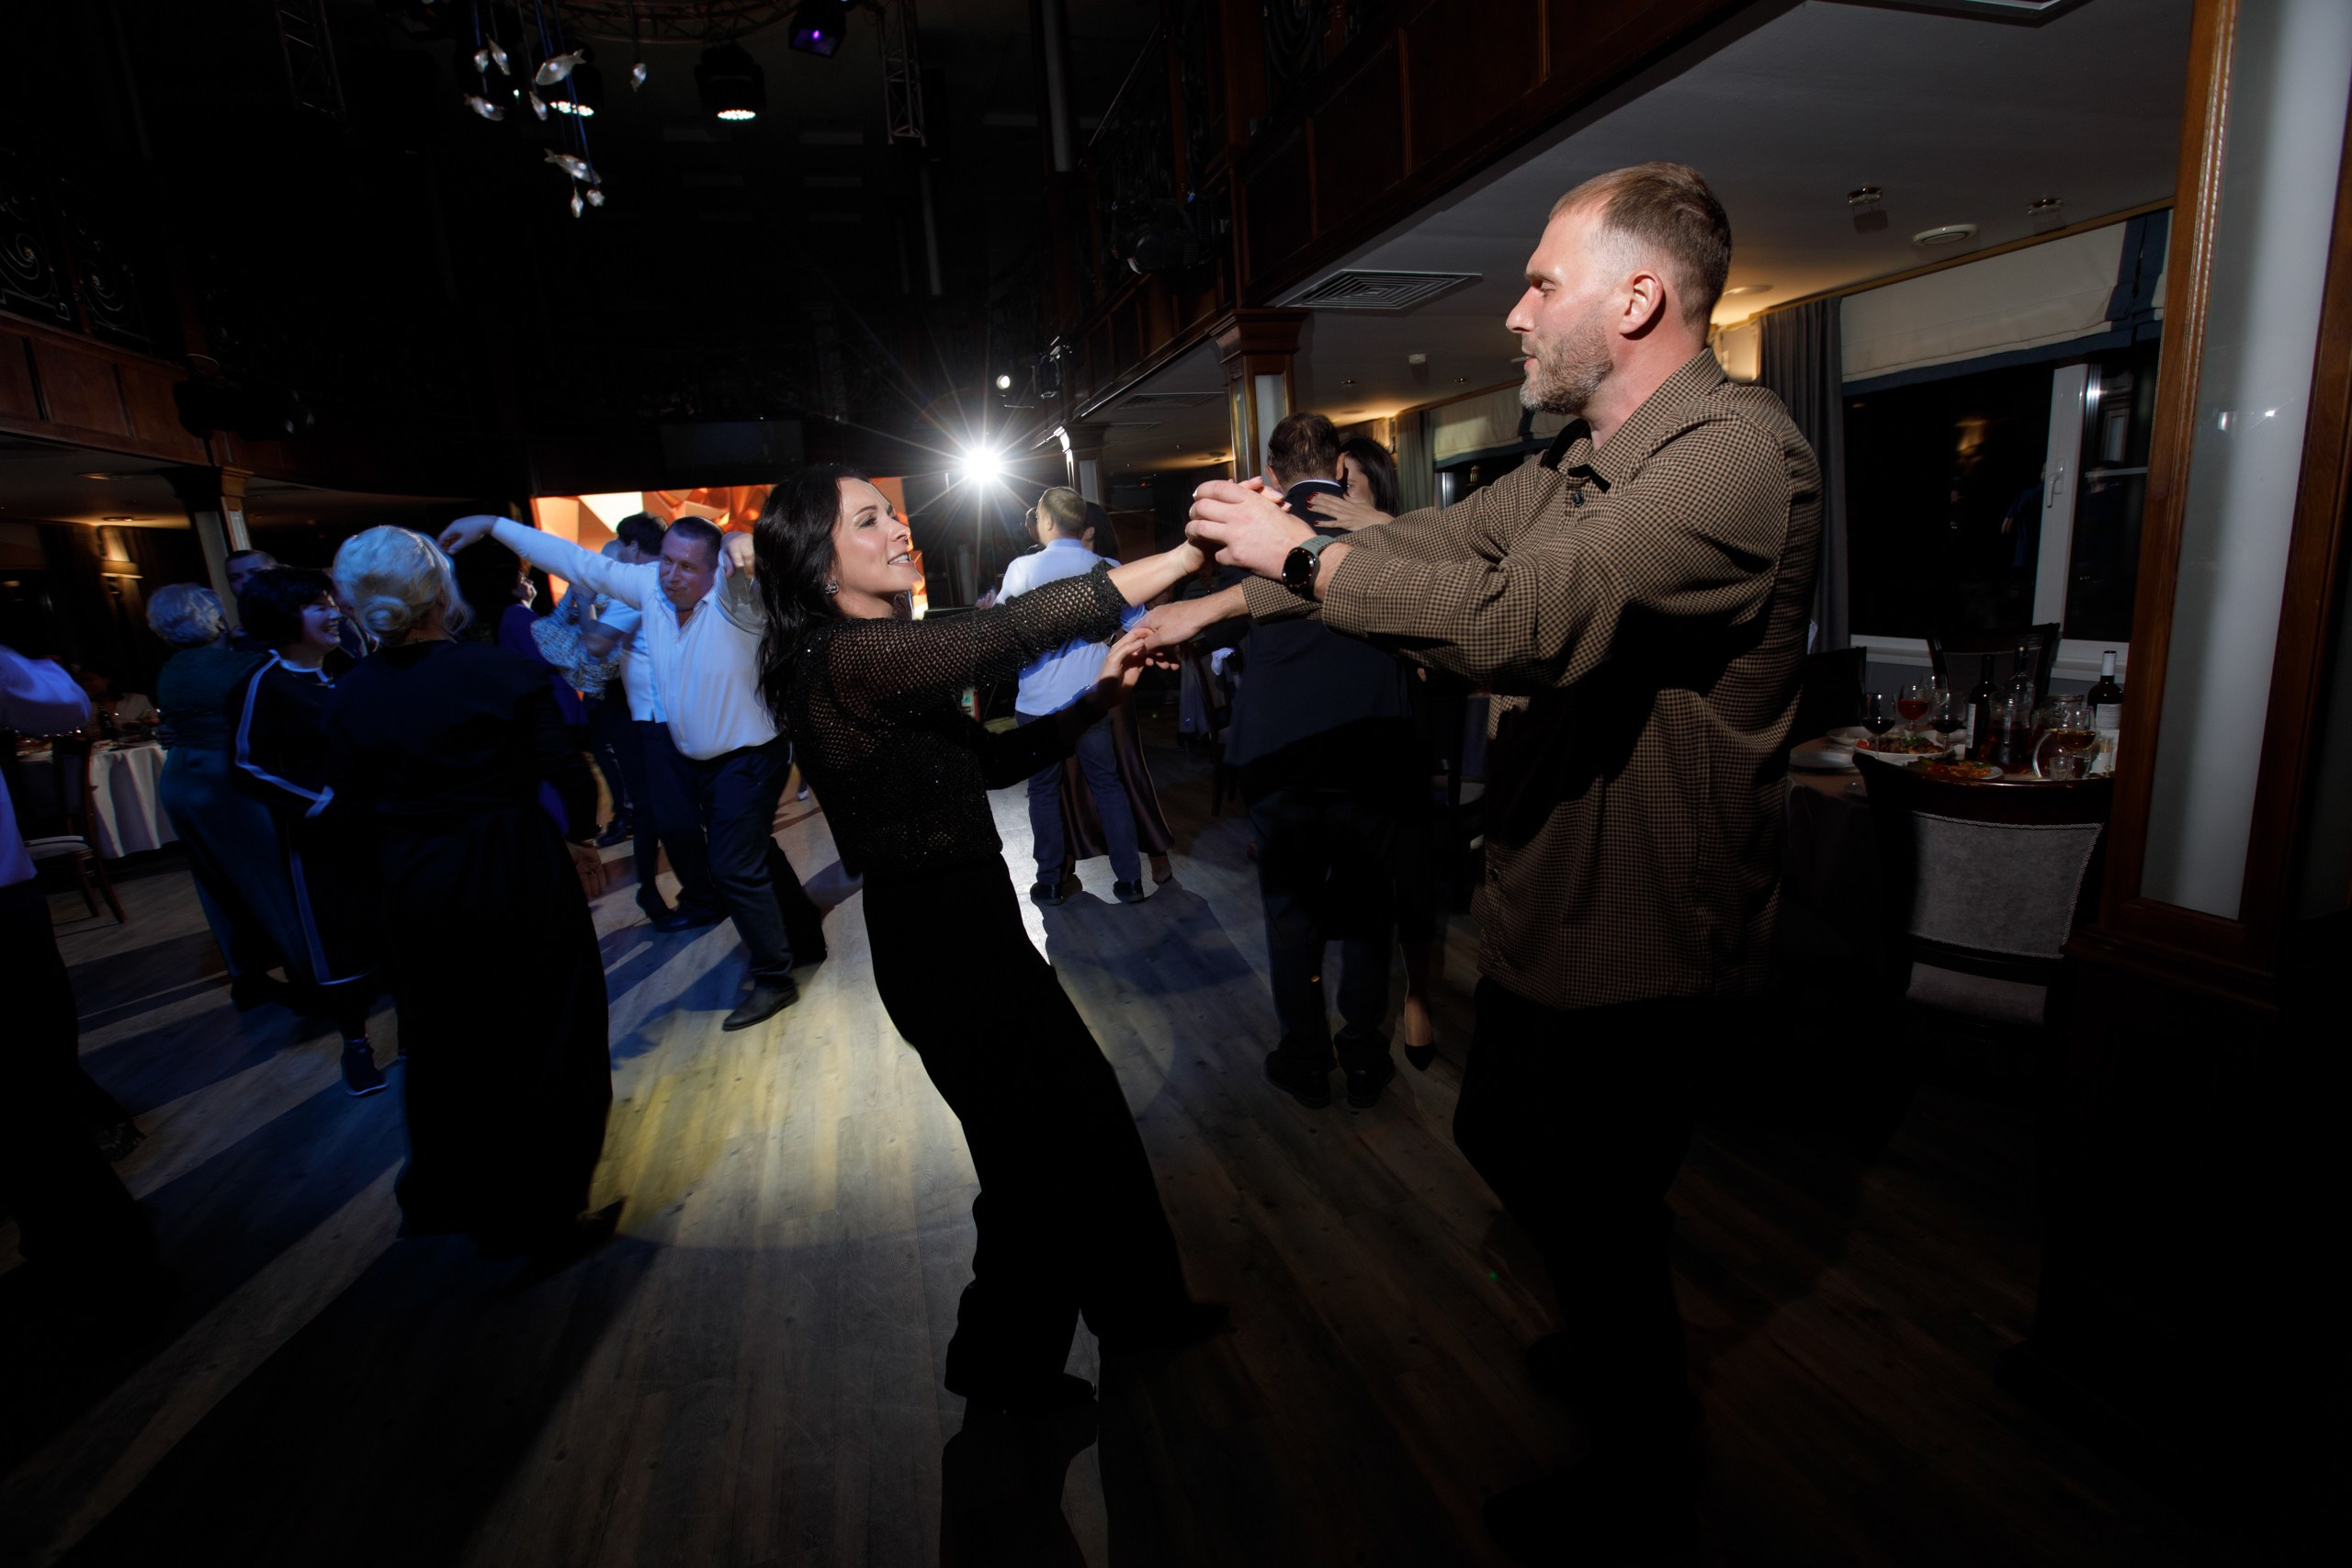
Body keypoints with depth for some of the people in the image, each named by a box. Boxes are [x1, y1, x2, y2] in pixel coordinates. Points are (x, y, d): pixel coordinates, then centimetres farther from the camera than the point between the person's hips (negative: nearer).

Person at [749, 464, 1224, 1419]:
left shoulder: (883, 657, 11)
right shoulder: (847, 655, -21)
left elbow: (992, 759, 12)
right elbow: (1015, 629, -33)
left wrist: (1096, 695, -1)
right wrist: (1192, 548, -34)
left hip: (972, 928, 9)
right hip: (941, 945, -9)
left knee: (1088, 1115, 19)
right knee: (1037, 1158, 9)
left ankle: (1138, 1310, 41)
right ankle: (1004, 1369, 36)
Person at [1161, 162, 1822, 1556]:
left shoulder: (1742, 454, -23)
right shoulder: (1575, 468, 9)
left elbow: (1523, 619, -35)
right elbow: (1420, 547, 9)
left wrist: (1302, 552, -21)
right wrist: (1201, 615, 7)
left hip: (1643, 953, -9)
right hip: (1548, 913, 9)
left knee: (1598, 1209, 11)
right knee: (1502, 1140, 26)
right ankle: (1614, 1344, 55)